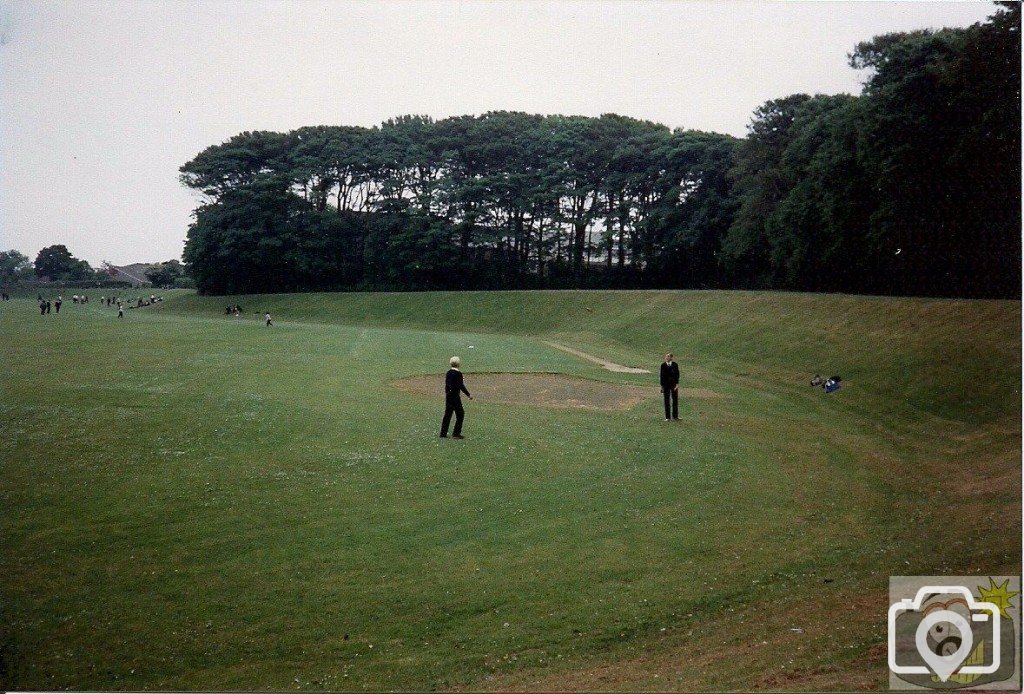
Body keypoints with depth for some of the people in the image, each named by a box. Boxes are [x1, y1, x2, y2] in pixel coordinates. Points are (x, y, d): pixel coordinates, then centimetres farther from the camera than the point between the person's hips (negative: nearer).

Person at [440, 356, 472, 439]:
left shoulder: (448, 373, 7)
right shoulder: (458, 374, -15)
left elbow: (446, 385, 13)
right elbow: (461, 386, -16)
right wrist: (468, 395, -8)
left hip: (448, 396, 7)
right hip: (455, 396, -7)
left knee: (447, 414, 12)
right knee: (460, 414, 3)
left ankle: (443, 433, 14)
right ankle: (456, 433, 3)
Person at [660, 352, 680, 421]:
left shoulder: (675, 365, -3)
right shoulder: (663, 365, -2)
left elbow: (677, 375, -3)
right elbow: (662, 376, 1)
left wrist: (677, 384, -11)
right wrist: (662, 386, 1)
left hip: (674, 384, 0)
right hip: (666, 384, 0)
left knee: (675, 400, 5)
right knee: (666, 401, 2)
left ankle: (675, 416, 15)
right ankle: (667, 417, 7)